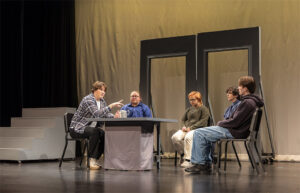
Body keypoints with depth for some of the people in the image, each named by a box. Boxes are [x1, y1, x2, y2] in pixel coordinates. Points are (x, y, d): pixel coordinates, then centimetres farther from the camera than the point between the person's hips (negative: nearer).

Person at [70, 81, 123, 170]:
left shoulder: (102, 101, 8)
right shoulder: (88, 99, -20)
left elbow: (106, 114, 6)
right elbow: (97, 113, -34)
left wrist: (114, 117, -16)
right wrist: (111, 106, -39)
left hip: (89, 127, 8)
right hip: (77, 128, -8)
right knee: (95, 131, -34)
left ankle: (93, 160, -2)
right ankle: (92, 159, -23)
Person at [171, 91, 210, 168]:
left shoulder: (204, 109, 6)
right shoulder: (189, 109, 29)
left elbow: (203, 122, -7)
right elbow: (183, 119, 30)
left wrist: (191, 128, -16)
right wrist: (184, 126, 5)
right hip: (187, 128, 6)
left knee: (188, 137, -40)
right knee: (175, 137, -25)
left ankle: (188, 159, -35)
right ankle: (183, 154, -6)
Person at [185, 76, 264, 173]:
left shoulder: (248, 103, -20)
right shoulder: (249, 101, 13)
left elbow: (235, 122, -23)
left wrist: (220, 123, -7)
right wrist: (222, 122, 6)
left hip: (234, 132, -11)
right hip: (234, 130, 11)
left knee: (199, 133, -13)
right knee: (205, 135, 26)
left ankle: (199, 164, -7)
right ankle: (207, 163, 21)